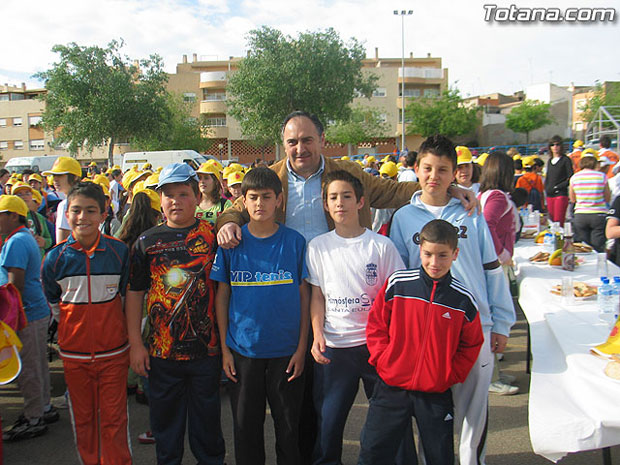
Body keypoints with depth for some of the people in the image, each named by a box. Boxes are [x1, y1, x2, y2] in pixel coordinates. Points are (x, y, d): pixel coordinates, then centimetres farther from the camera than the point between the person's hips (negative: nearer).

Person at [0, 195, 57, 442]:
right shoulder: (26, 237, 16)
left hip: (27, 315, -10)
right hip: (38, 311, 10)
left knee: (28, 370, 0)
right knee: (38, 365, 18)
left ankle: (33, 420, 10)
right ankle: (44, 408, 30)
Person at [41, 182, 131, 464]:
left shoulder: (119, 251, -7)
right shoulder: (55, 258, -5)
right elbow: (54, 304, 10)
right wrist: (76, 326, 7)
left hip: (113, 351, -1)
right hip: (74, 353, 2)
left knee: (114, 419, 6)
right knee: (83, 419, 16)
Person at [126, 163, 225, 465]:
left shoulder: (213, 236, -3)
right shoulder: (147, 242, 1)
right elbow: (134, 292, 4)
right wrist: (135, 343, 2)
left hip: (206, 348, -1)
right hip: (161, 349, 1)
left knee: (207, 417, 14)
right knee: (165, 417, 16)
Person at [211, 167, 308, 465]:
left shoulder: (295, 241, -3)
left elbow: (304, 296, 0)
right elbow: (221, 296, 3)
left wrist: (302, 347, -4)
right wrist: (224, 348, 0)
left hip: (286, 351, -1)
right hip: (242, 351, 1)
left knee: (288, 426, 12)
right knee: (245, 426, 14)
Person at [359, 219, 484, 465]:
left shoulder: (463, 299, -5)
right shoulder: (397, 284, -7)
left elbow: (471, 344, 8)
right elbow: (375, 325, 2)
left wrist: (451, 375, -1)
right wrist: (383, 360, -6)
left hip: (437, 392, 1)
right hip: (392, 387, 0)